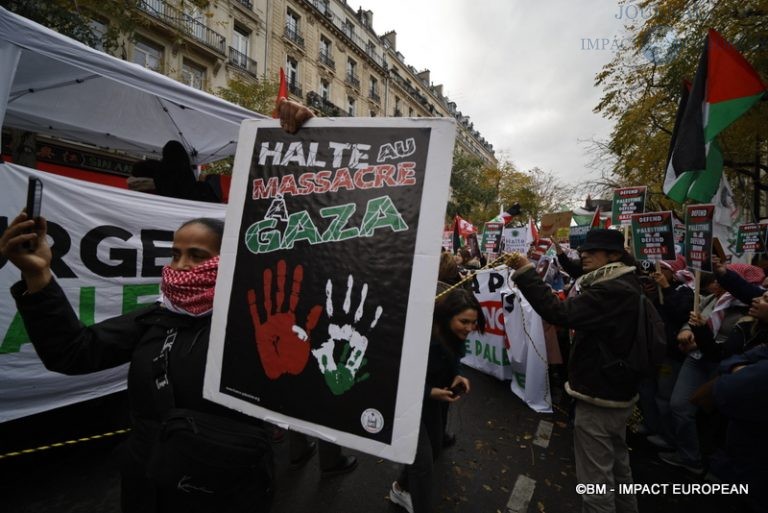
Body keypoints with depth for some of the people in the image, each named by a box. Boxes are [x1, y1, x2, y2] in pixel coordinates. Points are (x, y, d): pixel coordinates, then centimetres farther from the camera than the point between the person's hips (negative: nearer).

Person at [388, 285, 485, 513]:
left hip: (429, 395, 8)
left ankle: (401, 489, 45)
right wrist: (431, 393, -32)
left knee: (434, 448, 19)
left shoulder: (454, 333, -11)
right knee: (422, 457, -6)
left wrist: (457, 377, -13)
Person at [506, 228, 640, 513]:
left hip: (598, 396, -11)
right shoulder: (623, 285, 10)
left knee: (596, 477, 2)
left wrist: (525, 273, -32)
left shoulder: (612, 291, -25)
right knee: (617, 465, 28)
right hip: (617, 391, 11)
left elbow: (560, 313, -34)